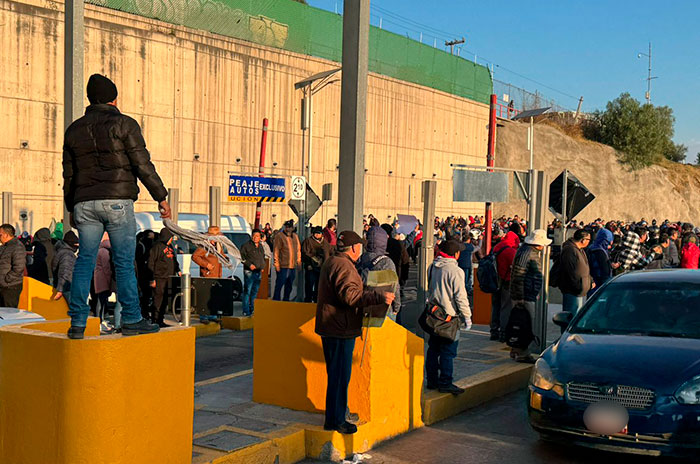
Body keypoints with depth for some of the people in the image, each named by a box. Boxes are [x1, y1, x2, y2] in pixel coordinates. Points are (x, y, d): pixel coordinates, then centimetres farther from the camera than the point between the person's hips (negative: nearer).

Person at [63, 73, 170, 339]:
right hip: (117, 200, -4)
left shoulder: (74, 130, 15)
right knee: (125, 262, 0)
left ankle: (77, 323, 4)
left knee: (84, 260, 7)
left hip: (84, 203, 5)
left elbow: (68, 175, 17)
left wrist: (71, 209, 24)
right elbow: (143, 165, -6)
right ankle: (131, 320, 3)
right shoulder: (124, 124, 0)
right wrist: (161, 198, -1)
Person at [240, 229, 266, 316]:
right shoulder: (246, 246, -3)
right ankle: (246, 311, -7)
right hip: (249, 272, -6)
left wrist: (263, 267, 15)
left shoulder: (261, 247, 17)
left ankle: (252, 309, 19)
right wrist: (249, 264, -16)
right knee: (247, 291, -8)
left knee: (255, 291, 11)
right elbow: (242, 257, -7)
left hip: (258, 272, 7)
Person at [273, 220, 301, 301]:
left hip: (293, 266, 6)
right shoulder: (279, 236, -5)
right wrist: (276, 263, -14)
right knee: (279, 284, -4)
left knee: (289, 285, 13)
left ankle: (286, 300, 23)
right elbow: (276, 251, -9)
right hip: (283, 266, -6)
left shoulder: (295, 236, 14)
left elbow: (298, 249, 21)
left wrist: (299, 260, 13)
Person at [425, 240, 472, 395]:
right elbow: (461, 297, -16)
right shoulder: (455, 271, -18)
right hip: (449, 316, -7)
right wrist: (467, 317, -7)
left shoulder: (432, 267, 4)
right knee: (448, 351, 1)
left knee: (433, 348, 14)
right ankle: (445, 383, 4)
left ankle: (432, 380, 21)